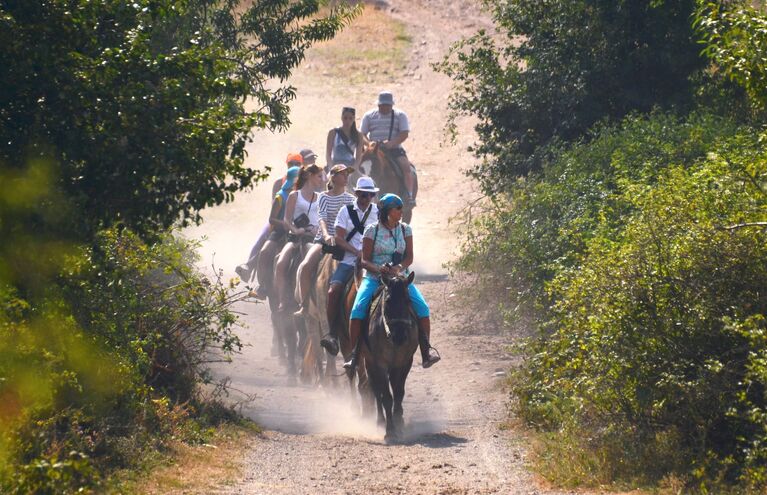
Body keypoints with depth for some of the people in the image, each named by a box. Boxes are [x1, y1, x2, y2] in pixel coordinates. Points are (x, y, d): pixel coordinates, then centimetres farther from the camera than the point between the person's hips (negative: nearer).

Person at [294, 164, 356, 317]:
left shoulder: (351, 199, 13)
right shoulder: (324, 197, 3)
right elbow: (322, 218, -11)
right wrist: (326, 235, -29)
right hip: (324, 240, -2)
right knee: (305, 266, -25)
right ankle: (303, 305, -19)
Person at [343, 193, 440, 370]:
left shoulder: (405, 229, 9)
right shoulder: (372, 230, 0)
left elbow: (409, 257, 3)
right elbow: (365, 261, -1)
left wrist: (399, 267, -20)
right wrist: (378, 268, -22)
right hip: (374, 278, -2)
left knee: (422, 307, -21)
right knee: (358, 309, -27)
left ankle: (426, 350, -15)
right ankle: (354, 354, -20)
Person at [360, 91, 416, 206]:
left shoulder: (400, 116, 6)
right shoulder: (369, 116, 11)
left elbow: (404, 134, -4)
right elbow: (362, 134, 9)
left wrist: (392, 143, -21)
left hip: (395, 149, -1)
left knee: (406, 166, -25)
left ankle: (410, 196, -29)